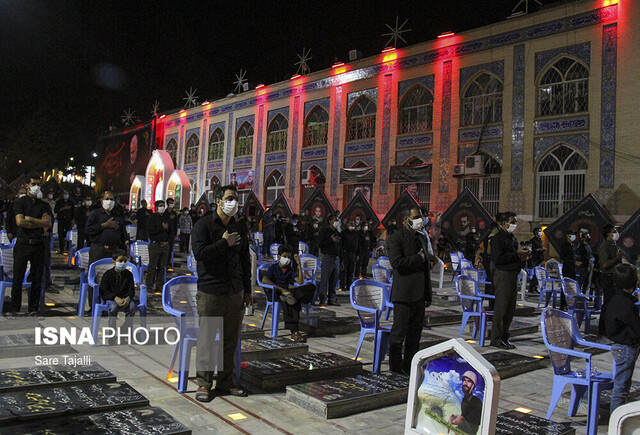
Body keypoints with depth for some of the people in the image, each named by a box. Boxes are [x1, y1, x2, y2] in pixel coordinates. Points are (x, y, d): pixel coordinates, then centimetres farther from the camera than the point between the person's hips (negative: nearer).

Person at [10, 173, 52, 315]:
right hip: (23, 244, -3)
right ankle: (15, 308, 11)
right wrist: (40, 224, -5)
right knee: (18, 278, 1)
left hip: (38, 245, 3)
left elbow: (48, 223, -1)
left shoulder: (43, 205, 13)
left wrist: (29, 218, -6)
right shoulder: (19, 202, 4)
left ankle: (33, 308, 13)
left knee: (37, 279, 4)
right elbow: (20, 221, -11)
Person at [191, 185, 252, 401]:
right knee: (206, 339, -1)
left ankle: (225, 382, 21)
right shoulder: (204, 225, -2)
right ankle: (204, 384, 12)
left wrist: (247, 291, 16)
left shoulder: (239, 228, 15)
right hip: (210, 292, -5)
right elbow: (200, 253, -16)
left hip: (235, 293, 5)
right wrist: (224, 243, -11)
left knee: (230, 340, 10)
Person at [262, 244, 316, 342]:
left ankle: (288, 296, -37)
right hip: (274, 293, -5)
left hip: (286, 291, 5)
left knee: (311, 287, -18)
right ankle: (294, 332, -44)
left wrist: (299, 264, -1)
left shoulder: (290, 270, 19)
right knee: (294, 302, -40)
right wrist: (281, 289, -21)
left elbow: (300, 282, 3)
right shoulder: (273, 267, 5)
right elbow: (264, 280, -15)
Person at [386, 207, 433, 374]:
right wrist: (418, 258, -13)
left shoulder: (422, 238, 16)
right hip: (404, 294, -8)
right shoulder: (395, 239, -9)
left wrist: (428, 294, 17)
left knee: (415, 332, 14)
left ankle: (409, 367, 26)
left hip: (419, 295, 8)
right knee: (399, 332, 1)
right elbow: (396, 262, -23)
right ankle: (396, 368, 13)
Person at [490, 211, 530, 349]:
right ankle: (496, 338, 2)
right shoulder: (497, 238, -10)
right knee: (501, 308, -5)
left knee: (510, 308, 11)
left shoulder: (513, 238, 18)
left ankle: (504, 336, 20)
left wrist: (523, 256, 8)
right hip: (503, 275, -9)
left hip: (513, 275, 9)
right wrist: (517, 254, -17)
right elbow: (498, 259, -20)